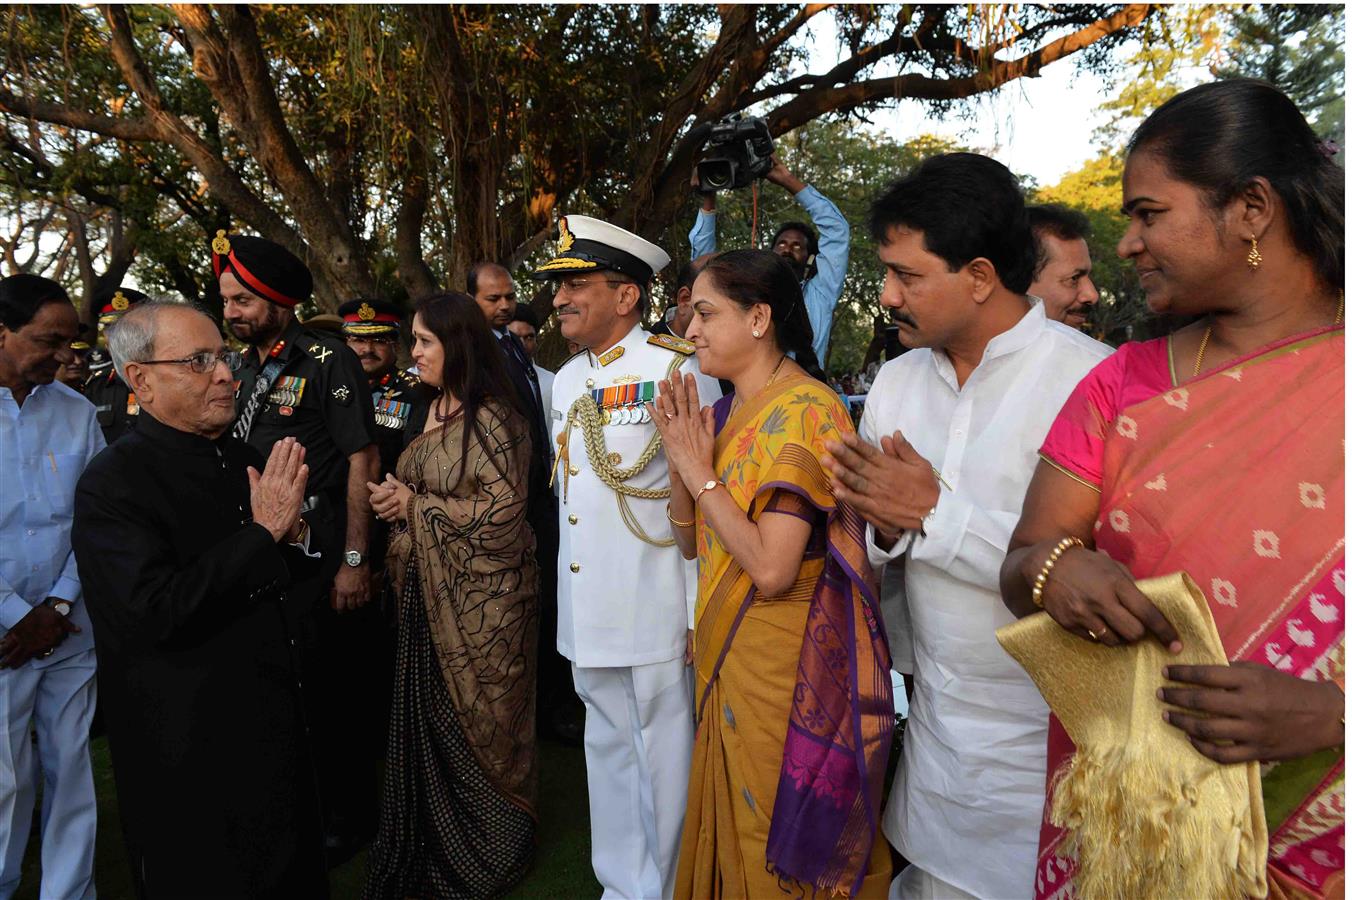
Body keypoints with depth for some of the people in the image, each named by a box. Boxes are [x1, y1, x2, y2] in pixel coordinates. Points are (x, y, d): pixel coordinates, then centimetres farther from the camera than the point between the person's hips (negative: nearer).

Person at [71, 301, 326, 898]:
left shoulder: (245, 457, 4)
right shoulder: (112, 484, -18)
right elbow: (158, 612, -28)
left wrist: (294, 538, -6)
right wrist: (263, 532, -25)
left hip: (275, 721, 7)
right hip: (192, 757, -7)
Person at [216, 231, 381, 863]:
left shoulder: (328, 361, -9)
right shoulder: (244, 371, 12)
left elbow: (363, 460, -14)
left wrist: (355, 560, -18)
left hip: (323, 553, -6)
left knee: (333, 686, 4)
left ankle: (347, 819, 24)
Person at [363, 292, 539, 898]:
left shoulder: (492, 418, -15)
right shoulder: (431, 412, 10)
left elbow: (500, 512, -21)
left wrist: (413, 505, -14)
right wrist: (394, 501, -2)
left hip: (480, 597, -7)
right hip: (428, 592, 7)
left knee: (477, 723, 8)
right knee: (426, 722, 14)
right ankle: (431, 845, 35)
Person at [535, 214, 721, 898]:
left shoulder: (677, 370, -12)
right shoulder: (566, 379, 11)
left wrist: (703, 614, -16)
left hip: (657, 617, -7)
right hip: (586, 615, 7)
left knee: (664, 764, 7)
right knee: (609, 753, 20)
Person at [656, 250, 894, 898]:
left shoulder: (803, 409, -18)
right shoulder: (730, 409, 7)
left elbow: (773, 568, -26)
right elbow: (692, 541, 9)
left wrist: (701, 471, -17)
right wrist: (680, 456, -6)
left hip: (780, 667, -8)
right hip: (726, 657, 8)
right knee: (728, 831, 22)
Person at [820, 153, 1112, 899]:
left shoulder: (1092, 379, -17)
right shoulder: (895, 381, 3)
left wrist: (936, 512, -22)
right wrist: (885, 528, -14)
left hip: (1039, 744, -5)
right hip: (931, 724, 5)